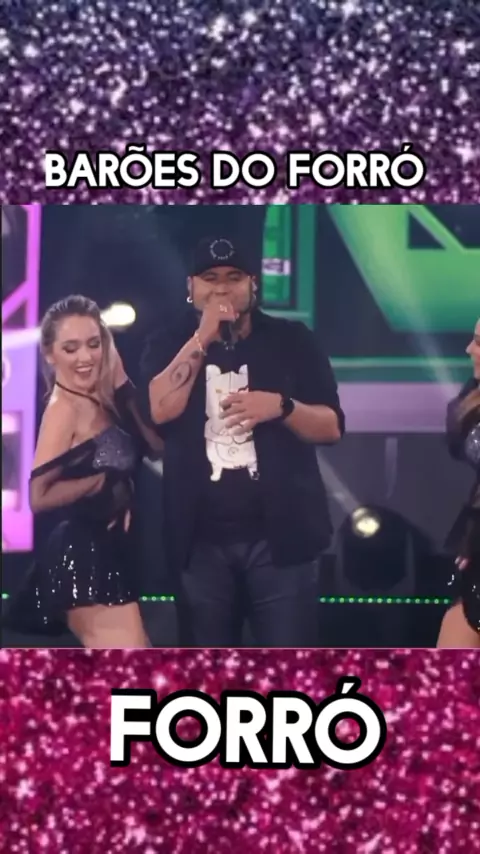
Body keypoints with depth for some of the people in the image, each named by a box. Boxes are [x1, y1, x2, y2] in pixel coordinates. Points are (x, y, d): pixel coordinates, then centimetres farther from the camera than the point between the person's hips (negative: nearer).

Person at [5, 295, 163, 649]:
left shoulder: (101, 401, 11)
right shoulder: (65, 408, -14)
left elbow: (157, 444, -2)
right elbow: (40, 495, -22)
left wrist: (122, 384, -4)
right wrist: (104, 482, -12)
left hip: (106, 551, 9)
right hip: (85, 554, -9)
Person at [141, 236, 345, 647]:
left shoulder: (291, 340, 5)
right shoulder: (168, 345, 6)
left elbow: (332, 426, 2)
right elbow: (158, 410, -13)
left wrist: (281, 406, -17)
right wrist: (202, 338, -15)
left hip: (280, 537, -1)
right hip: (200, 542, 1)